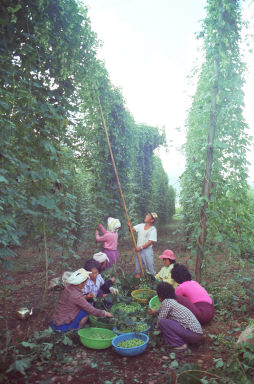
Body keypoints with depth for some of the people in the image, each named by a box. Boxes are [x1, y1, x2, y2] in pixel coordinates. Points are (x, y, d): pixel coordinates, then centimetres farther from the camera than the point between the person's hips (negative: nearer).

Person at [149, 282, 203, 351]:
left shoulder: (166, 302, -8)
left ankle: (180, 344, -7)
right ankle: (183, 341, 11)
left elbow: (160, 319, -8)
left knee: (163, 322, -13)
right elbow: (163, 310, 41)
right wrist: (155, 311, 59)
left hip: (193, 334, -9)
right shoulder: (173, 301, 18)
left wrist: (157, 328, 14)